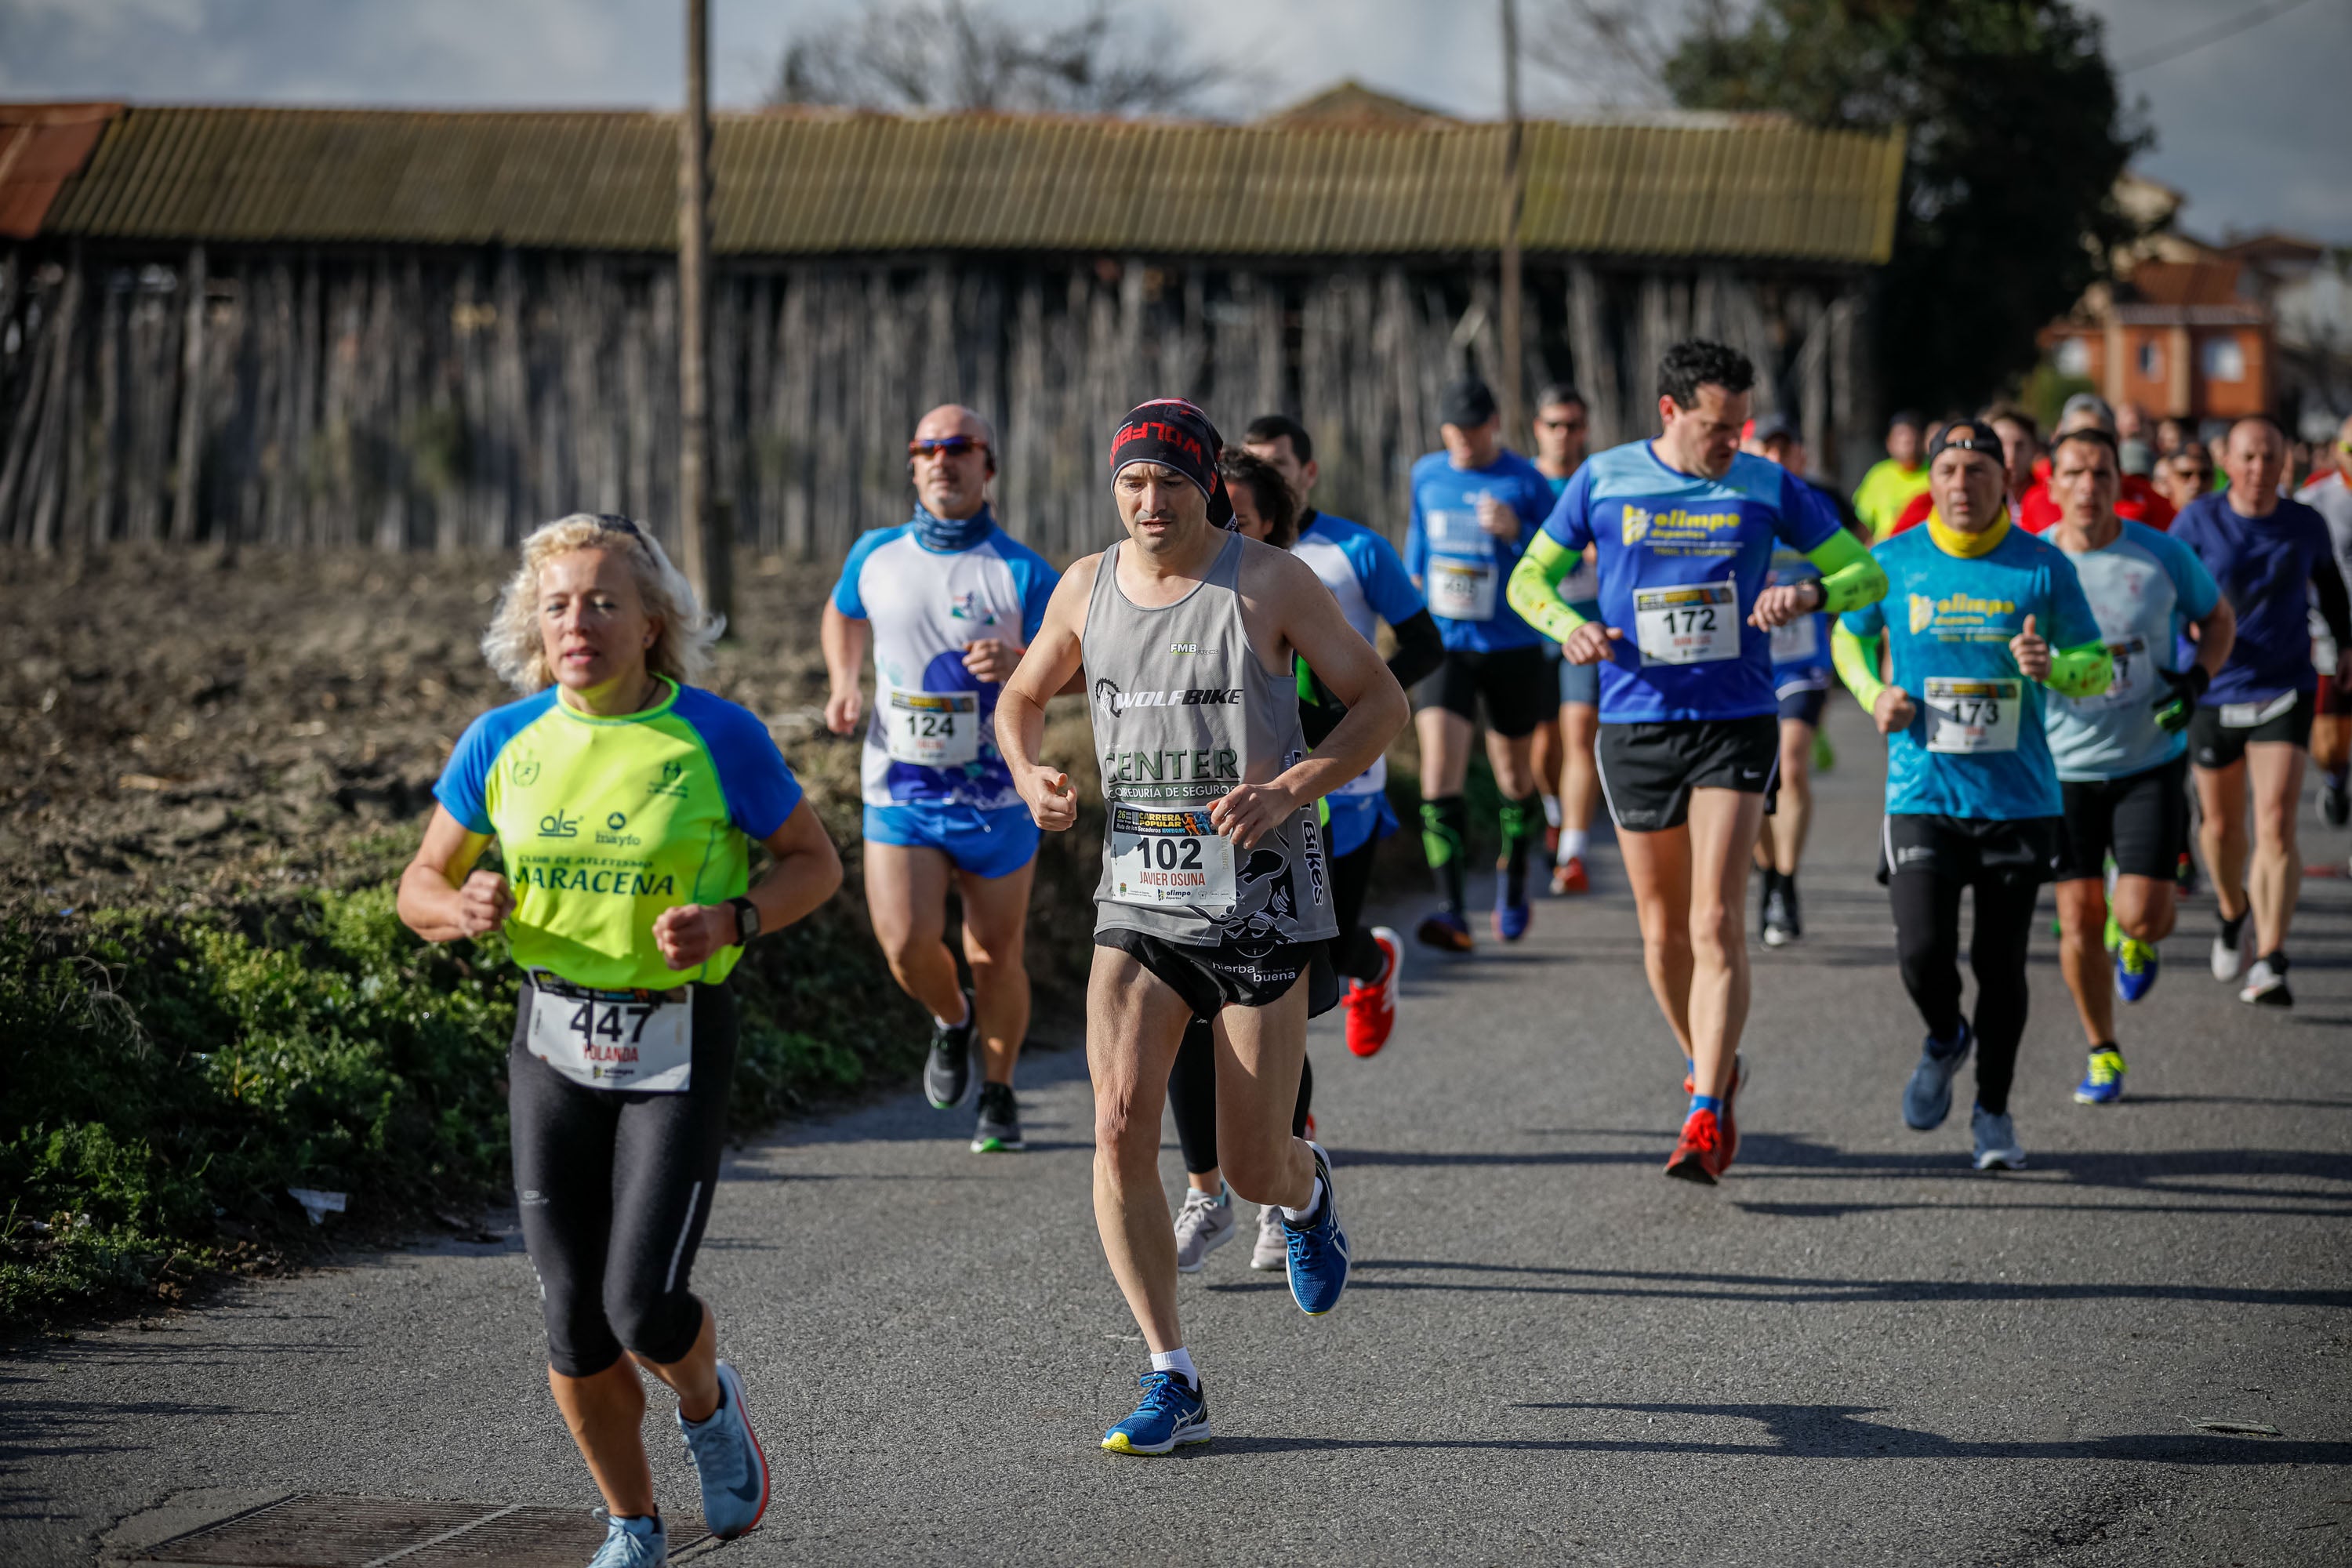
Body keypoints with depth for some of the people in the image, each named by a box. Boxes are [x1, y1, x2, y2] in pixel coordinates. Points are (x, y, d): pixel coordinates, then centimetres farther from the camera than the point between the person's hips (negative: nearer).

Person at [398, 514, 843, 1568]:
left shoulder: (719, 739, -9)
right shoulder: (501, 742, -1)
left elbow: (815, 862, 1)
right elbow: (419, 886, 8)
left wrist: (731, 920, -18)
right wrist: (462, 909, -16)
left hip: (677, 1046, -3)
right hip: (553, 1043, 3)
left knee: (643, 1308, -12)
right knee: (574, 1323, 3)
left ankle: (707, 1405, 24)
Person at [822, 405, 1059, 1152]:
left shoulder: (1022, 572, -7)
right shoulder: (875, 556, 3)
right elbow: (843, 616, 24)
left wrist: (1017, 664, -29)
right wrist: (844, 686, 6)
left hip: (995, 793, -2)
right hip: (899, 786, 2)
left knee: (995, 955, 7)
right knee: (906, 945, -12)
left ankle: (999, 1095, 28)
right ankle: (951, 1019, 23)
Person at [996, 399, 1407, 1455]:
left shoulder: (1268, 583, -7)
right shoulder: (1087, 588, 4)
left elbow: (1381, 702, -4)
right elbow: (1021, 698, 21)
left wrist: (1290, 790, -19)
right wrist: (1028, 774, -2)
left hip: (1259, 897, -3)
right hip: (1137, 897, 3)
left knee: (1252, 1171, 0)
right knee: (1119, 1124, -15)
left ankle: (1306, 1193, 41)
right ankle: (1171, 1381, -5)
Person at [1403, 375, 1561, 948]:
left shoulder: (1527, 482, -7)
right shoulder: (1427, 475, 4)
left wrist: (1517, 533, -24)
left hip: (1512, 647, -2)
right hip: (1445, 644, 2)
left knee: (1515, 776, 13)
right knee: (1439, 771, -16)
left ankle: (1514, 876, 41)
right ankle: (1451, 909, -21)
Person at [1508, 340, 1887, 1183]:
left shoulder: (1766, 487, 1)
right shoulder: (1604, 480, 2)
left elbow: (1866, 572, 7)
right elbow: (1529, 579, 11)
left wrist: (1807, 594, -14)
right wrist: (1570, 627, -11)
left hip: (1736, 725, -2)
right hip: (1634, 725, 2)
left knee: (1717, 924, -13)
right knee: (1663, 932, 9)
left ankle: (1705, 1119, -13)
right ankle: (1710, 1067, 33)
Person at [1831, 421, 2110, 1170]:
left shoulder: (2044, 567, -1)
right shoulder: (1893, 563, 1)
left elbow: (2099, 666, 5)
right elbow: (1849, 636, 18)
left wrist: (2053, 666, -17)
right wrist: (1874, 695, -1)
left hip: (2019, 799, 0)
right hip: (1922, 793, 0)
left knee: (2000, 963, 5)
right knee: (1922, 954, -12)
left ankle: (1993, 1110, 25)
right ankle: (1945, 1040, 23)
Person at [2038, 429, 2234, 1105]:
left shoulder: (2161, 554, -6)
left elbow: (2219, 620, 10)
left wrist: (2196, 680, -8)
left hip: (2151, 761, -1)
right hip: (2064, 768, 1)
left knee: (2142, 917, -11)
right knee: (2079, 920, 0)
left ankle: (2135, 938, 28)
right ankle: (2101, 1053, 21)